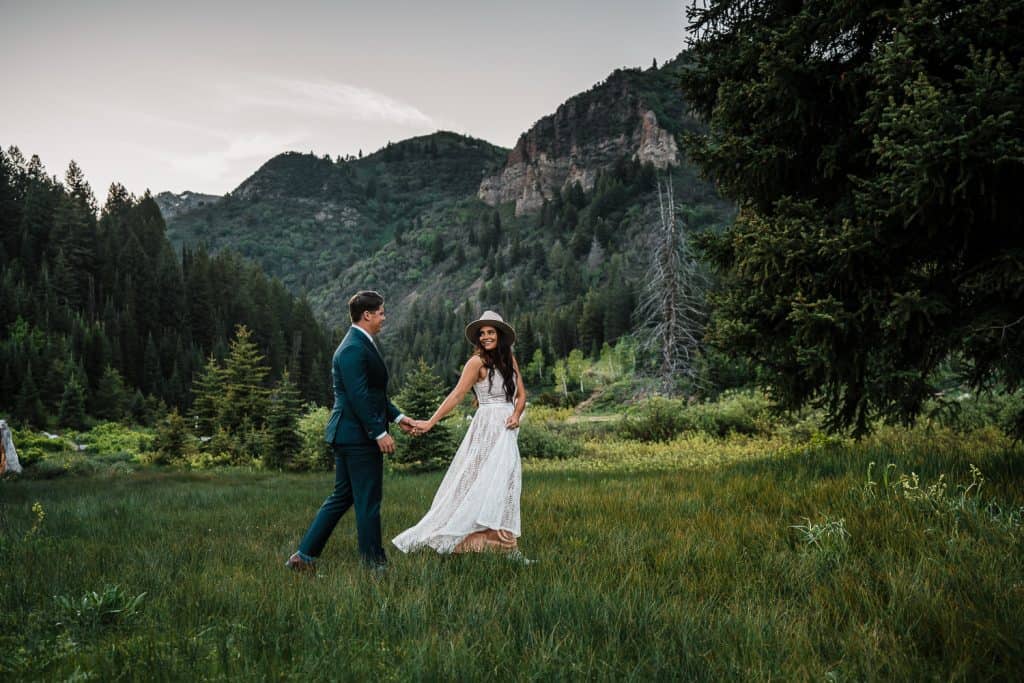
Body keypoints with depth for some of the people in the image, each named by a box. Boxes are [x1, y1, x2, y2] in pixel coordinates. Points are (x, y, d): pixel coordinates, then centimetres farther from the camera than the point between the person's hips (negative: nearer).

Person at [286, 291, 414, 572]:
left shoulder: (361, 345, 17)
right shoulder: (354, 349, -16)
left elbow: (373, 393, 23)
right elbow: (359, 396, -22)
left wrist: (397, 416, 19)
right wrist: (380, 433, -21)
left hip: (347, 436, 11)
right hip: (359, 436, -11)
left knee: (341, 497, 14)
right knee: (368, 502, 0)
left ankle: (304, 556, 18)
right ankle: (374, 562, 11)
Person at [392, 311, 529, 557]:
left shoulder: (509, 359, 11)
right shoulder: (478, 362, -7)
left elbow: (521, 394, 12)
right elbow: (456, 395, -11)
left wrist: (516, 414, -8)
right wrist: (430, 422, -18)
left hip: (507, 431, 6)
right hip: (487, 428, -5)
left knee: (502, 484, 3)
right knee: (478, 484, -9)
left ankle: (507, 547, 5)